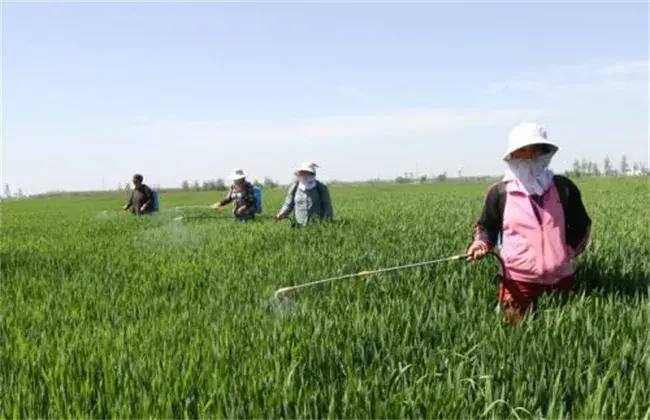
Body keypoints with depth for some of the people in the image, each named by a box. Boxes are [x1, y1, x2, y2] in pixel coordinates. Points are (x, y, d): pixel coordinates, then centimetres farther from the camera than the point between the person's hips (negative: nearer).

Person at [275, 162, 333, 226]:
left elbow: (327, 208, 1)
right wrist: (282, 214, -6)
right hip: (300, 226, 2)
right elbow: (288, 204, 12)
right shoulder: (294, 187, 6)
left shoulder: (321, 188, 0)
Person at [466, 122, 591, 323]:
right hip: (517, 280, -2)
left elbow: (581, 224, 13)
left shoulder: (564, 187, 1)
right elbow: (486, 226, 6)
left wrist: (570, 250, 1)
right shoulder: (499, 192, -5)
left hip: (560, 278, 3)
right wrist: (481, 242, -13)